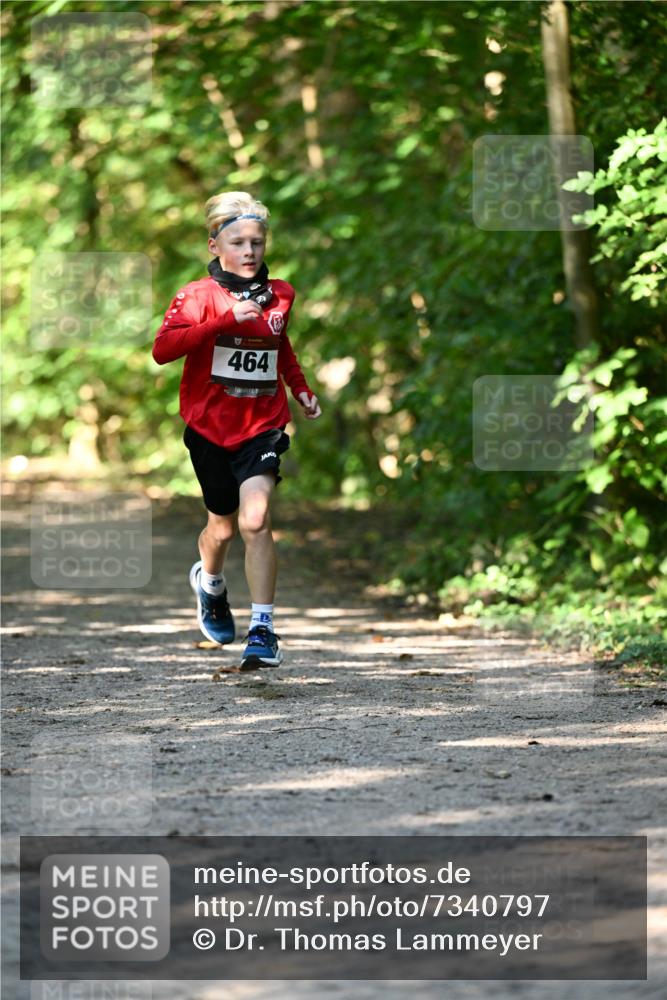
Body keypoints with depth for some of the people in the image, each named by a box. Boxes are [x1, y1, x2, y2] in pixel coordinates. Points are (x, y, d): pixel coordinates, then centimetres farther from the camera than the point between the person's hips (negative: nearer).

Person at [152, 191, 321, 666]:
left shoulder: (279, 295, 5)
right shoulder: (198, 297, -8)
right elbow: (162, 349, -25)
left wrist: (301, 388, 13)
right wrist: (225, 319, -31)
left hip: (264, 424, 1)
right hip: (210, 426, -1)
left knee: (255, 520, -19)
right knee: (224, 526, 14)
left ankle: (262, 629, -15)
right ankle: (210, 582, 49)